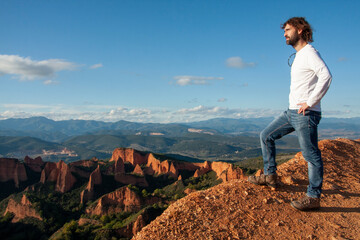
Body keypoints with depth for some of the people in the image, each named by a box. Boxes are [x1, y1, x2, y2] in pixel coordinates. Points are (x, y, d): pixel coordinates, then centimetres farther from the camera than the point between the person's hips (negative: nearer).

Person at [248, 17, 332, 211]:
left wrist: (310, 102, -23)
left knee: (311, 155, -1)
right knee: (266, 136, 13)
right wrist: (296, 103, 13)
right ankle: (270, 175, 23)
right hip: (292, 112, 10)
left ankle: (313, 197, 10)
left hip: (305, 114, -10)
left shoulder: (309, 52, -11)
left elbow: (326, 76, -25)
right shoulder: (299, 56, 19)